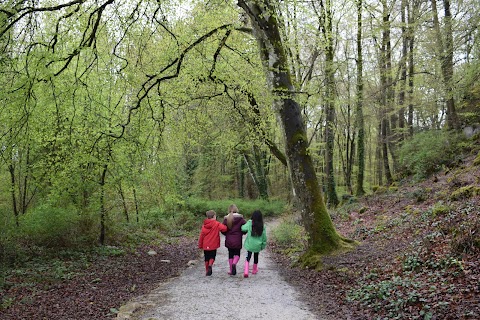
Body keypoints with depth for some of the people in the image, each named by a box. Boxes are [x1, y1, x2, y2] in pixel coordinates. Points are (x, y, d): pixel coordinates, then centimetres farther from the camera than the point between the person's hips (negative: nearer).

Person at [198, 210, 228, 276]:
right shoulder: (217, 224, -9)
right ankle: (210, 265, -14)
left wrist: (200, 245, 14)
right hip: (213, 245, -3)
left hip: (205, 245, 4)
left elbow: (201, 236, 6)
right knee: (212, 256, 12)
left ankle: (207, 271, 18)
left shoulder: (204, 226, 3)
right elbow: (224, 228, -26)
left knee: (207, 258, 16)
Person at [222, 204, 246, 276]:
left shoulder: (226, 219, -5)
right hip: (237, 240, -1)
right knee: (237, 254, 13)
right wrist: (241, 233, 11)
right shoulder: (240, 218, -8)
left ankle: (231, 270, 14)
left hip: (229, 240, 1)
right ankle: (234, 264, -16)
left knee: (230, 254, 13)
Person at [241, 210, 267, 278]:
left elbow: (243, 228, -8)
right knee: (256, 257, 21)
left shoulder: (249, 223, -15)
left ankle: (246, 271, -10)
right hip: (257, 246, 2)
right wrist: (263, 245, 11)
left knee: (248, 257, 6)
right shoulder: (262, 226, -9)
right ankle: (254, 270, 36)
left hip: (250, 245, -2)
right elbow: (264, 237, -2)